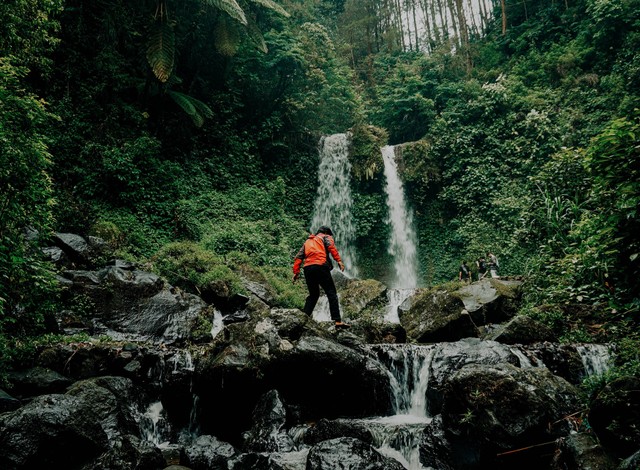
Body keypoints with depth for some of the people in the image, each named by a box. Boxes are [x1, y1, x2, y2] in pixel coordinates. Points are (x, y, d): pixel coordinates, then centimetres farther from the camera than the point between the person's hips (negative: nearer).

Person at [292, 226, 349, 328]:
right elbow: (331, 246, -5)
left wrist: (296, 272, 15)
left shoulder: (307, 242, 32)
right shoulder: (325, 237, 18)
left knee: (313, 295, 19)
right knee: (332, 294, -4)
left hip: (307, 268, 5)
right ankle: (337, 321, -13)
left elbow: (299, 257, 20)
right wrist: (339, 260, -14)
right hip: (320, 266, -5)